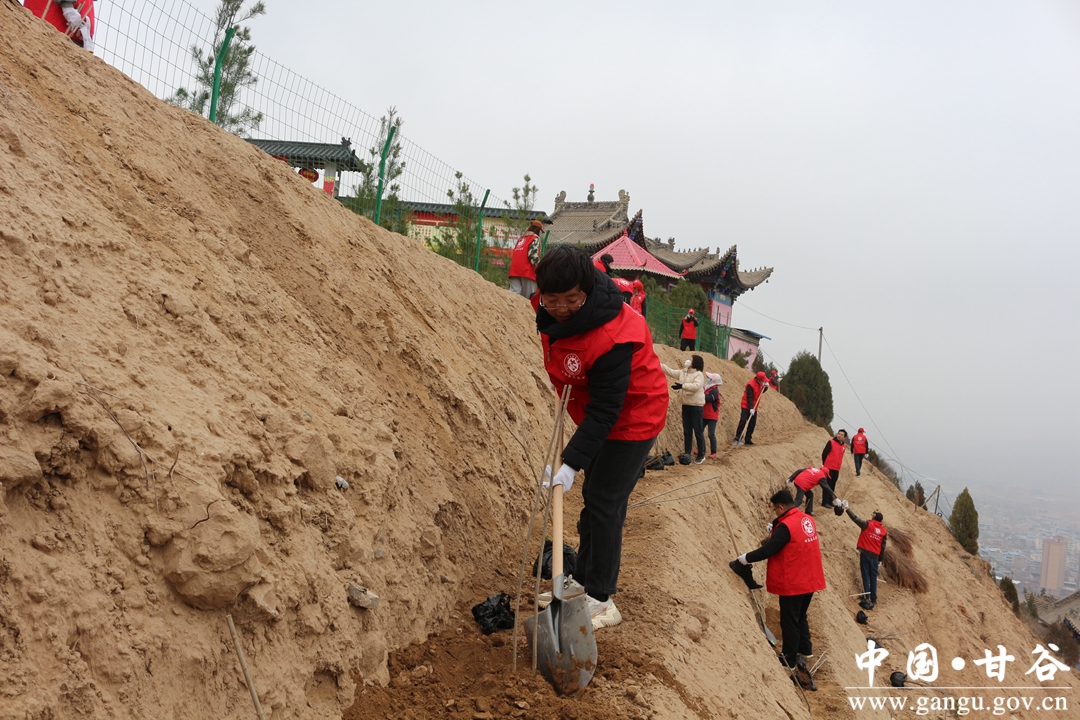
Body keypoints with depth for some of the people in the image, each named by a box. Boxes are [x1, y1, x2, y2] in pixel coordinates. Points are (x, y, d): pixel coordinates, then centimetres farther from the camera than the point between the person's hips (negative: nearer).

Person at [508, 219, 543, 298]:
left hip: (515, 270, 6)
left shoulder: (521, 238, 25)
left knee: (514, 293, -6)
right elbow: (533, 255, -12)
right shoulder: (535, 238, 1)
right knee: (529, 298, -1)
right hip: (527, 270, -6)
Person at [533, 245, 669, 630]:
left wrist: (572, 463, -36)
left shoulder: (610, 337, -37)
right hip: (596, 411, 9)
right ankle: (583, 581, 34)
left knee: (603, 504, -8)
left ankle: (600, 600, 3)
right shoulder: (550, 308, -12)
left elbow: (605, 409, -34)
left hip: (632, 418, -9)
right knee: (592, 498, 18)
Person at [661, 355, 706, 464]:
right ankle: (687, 453, 19)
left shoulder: (699, 374, -12)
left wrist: (682, 386, -38)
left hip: (696, 406, -7)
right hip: (686, 405, 7)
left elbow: (696, 386, -28)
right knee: (687, 431, 12)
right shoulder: (682, 373, 9)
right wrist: (659, 364, 1)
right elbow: (670, 371, 9)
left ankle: (701, 455, 7)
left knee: (698, 431, -1)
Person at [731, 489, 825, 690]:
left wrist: (745, 558, -11)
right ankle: (805, 649, 32)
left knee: (789, 620, 5)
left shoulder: (786, 525, -23)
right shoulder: (808, 520, 3)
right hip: (809, 580, 8)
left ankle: (789, 658, 13)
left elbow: (768, 550, -23)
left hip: (792, 583, -8)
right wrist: (775, 530, 3)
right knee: (800, 616, 23)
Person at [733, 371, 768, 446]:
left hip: (754, 407, 8)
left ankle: (748, 440, 13)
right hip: (746, 407, -8)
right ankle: (737, 439, -12)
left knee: (752, 423, 7)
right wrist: (751, 408, -26)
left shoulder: (760, 383, 3)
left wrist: (765, 387, -4)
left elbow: (761, 392, 16)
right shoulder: (750, 385, -20)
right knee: (743, 422, -12)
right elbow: (749, 397, -21)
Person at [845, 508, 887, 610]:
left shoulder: (867, 524, -7)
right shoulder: (884, 531, 6)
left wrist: (848, 509, 7)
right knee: (873, 576, 10)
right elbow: (883, 546, 9)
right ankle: (873, 599, 14)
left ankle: (867, 598, -6)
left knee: (866, 575, -2)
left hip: (865, 553, -3)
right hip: (875, 555, 3)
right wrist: (881, 558, 15)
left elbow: (855, 518, -5)